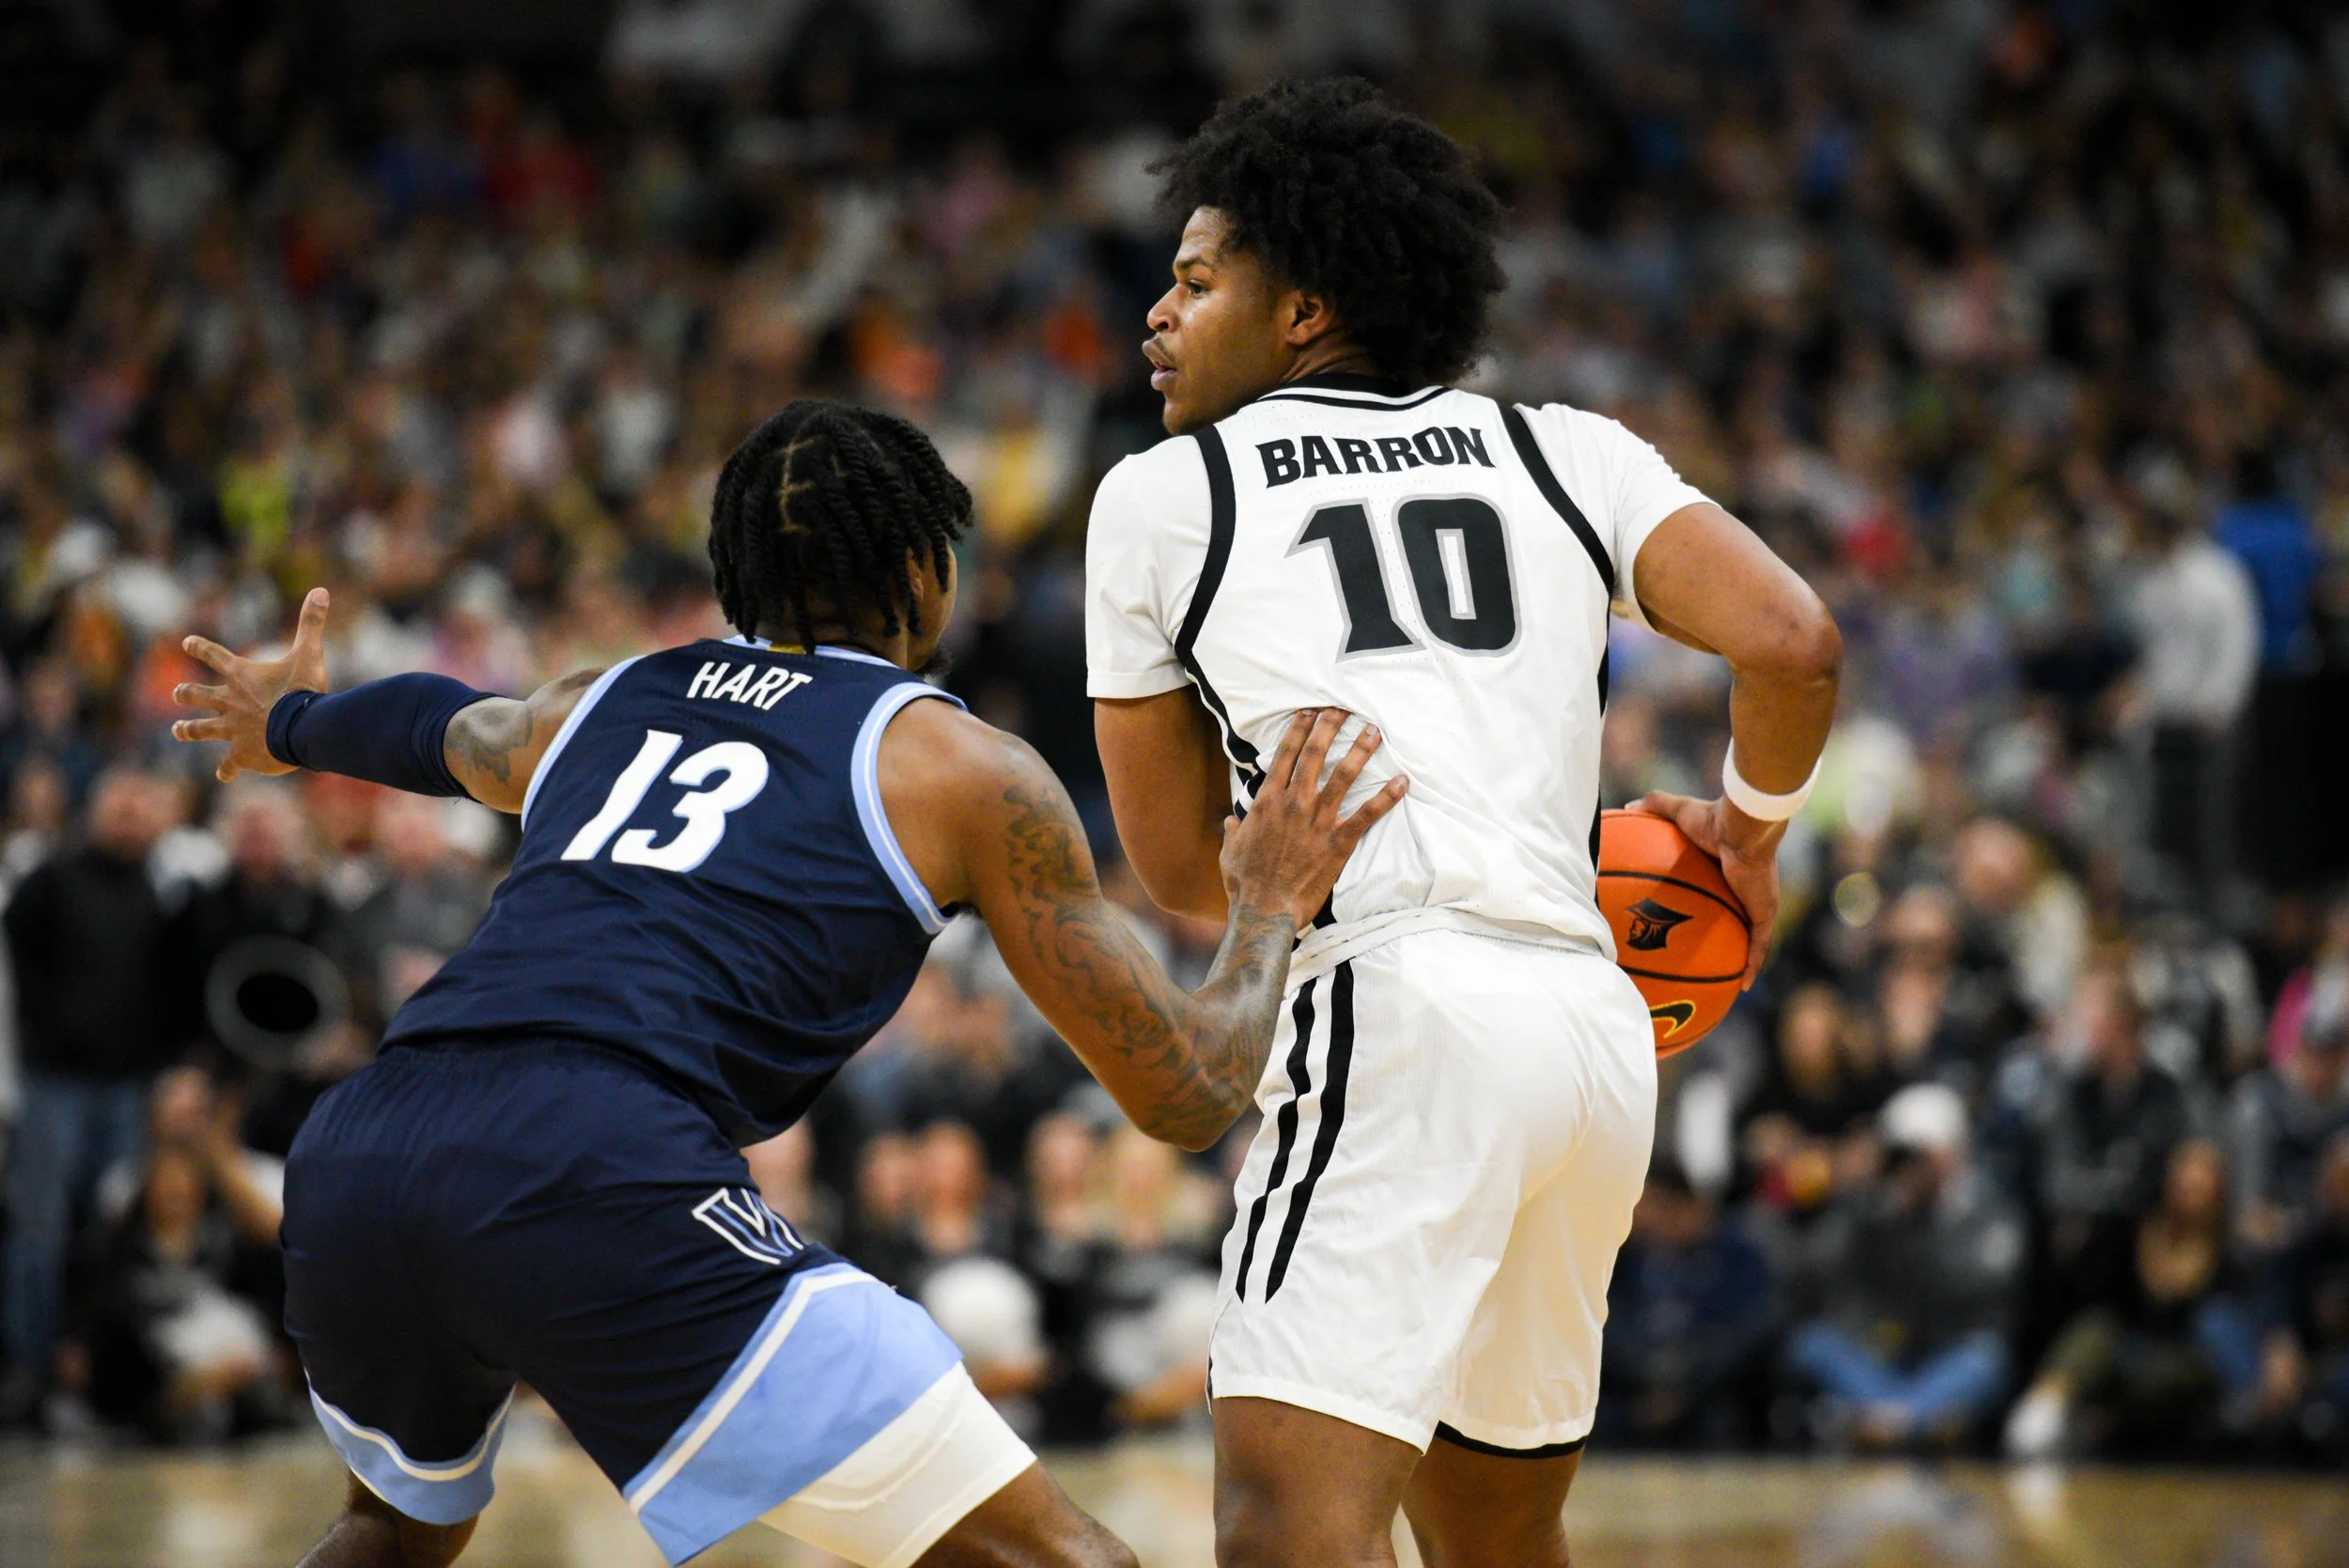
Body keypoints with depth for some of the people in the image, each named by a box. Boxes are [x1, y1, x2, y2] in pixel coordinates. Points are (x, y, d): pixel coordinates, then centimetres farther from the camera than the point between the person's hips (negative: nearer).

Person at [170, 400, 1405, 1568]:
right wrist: (1270, 915, 33)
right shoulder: (966, 769, 14)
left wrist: (290, 729, 77)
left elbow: (445, 728, 55)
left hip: (350, 1162, 7)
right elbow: (1186, 1094, 15)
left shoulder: (590, 704, 29)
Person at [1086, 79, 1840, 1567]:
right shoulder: (1570, 453, 19)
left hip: (1401, 1011, -6)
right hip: (1603, 1018, 6)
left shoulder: (1160, 496, 13)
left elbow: (1179, 865, 19)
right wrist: (1750, 831, 24)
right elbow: (1794, 643, 5)